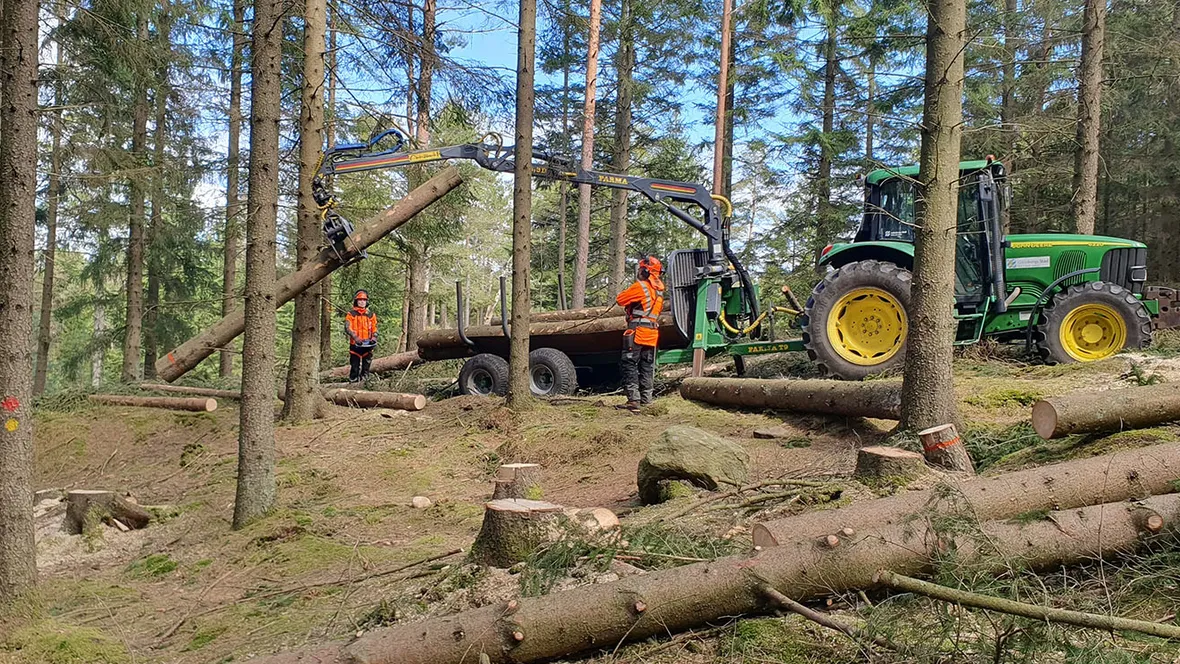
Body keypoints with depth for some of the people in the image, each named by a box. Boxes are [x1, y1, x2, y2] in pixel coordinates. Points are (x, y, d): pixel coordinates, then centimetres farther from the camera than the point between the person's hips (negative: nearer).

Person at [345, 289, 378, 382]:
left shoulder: (371, 315, 12)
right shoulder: (351, 314, 3)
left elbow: (374, 329, 13)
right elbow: (347, 328, -8)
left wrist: (374, 338, -7)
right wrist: (355, 337, -22)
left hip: (367, 345, 2)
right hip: (355, 344, -2)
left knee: (366, 367, 4)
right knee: (354, 367, -2)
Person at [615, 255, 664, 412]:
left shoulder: (639, 287, -11)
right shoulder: (659, 289, 14)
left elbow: (620, 299, -7)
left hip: (637, 331, -8)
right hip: (652, 334, 8)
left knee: (629, 365, -6)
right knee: (647, 366, 12)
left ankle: (633, 400, -13)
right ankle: (646, 399, 15)